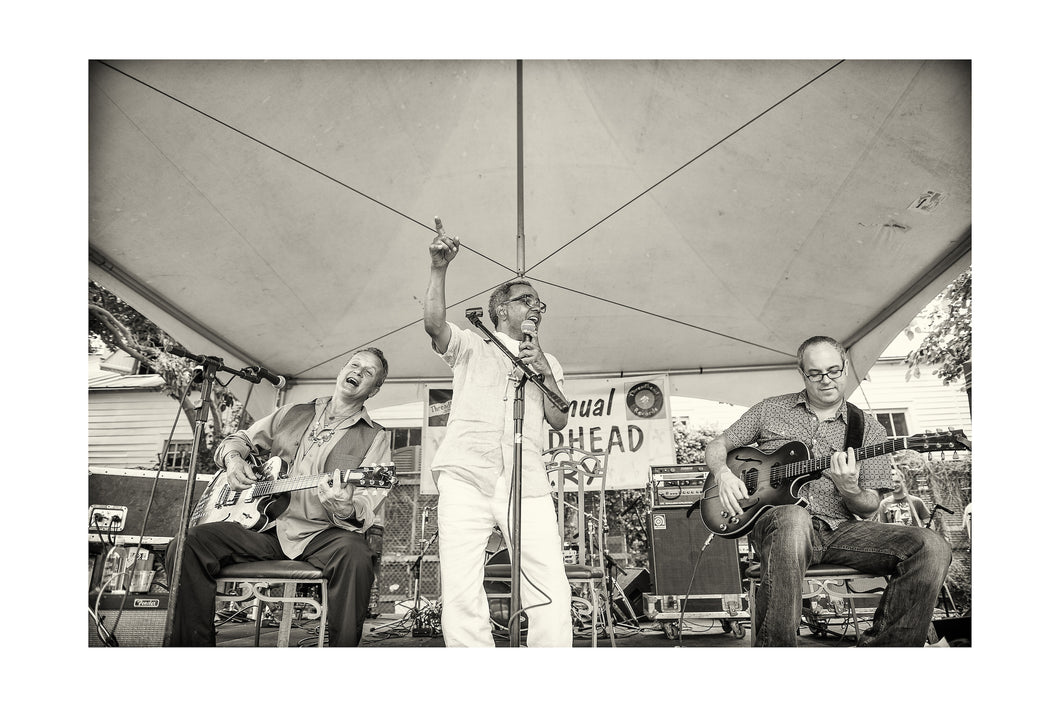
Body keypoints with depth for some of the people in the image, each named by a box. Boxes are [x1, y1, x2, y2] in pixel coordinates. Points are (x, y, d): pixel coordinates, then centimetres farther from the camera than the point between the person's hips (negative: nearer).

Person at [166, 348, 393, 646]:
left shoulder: (374, 437, 5)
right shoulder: (292, 414, 18)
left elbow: (367, 504, -7)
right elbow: (237, 439, 27)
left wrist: (346, 511, -31)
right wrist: (233, 459, 3)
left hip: (322, 533, -4)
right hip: (267, 526, 4)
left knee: (354, 555, -36)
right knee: (189, 544, -16)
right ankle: (194, 643, -2)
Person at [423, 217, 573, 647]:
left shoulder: (547, 361, 27)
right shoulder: (471, 346, 18)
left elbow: (559, 422, 15)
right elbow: (434, 323, -3)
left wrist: (545, 372, 0)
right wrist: (439, 269, -15)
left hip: (528, 483, 3)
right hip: (466, 477, -2)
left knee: (551, 594, -10)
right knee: (461, 596, -9)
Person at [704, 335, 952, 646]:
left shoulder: (868, 428, 13)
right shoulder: (770, 410, 12)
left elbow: (870, 506, 9)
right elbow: (716, 445, 16)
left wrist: (849, 491, -15)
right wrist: (724, 473, -7)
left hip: (840, 530, 3)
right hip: (777, 522, -3)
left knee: (932, 547, -21)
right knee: (793, 519, -41)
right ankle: (772, 645, -30)